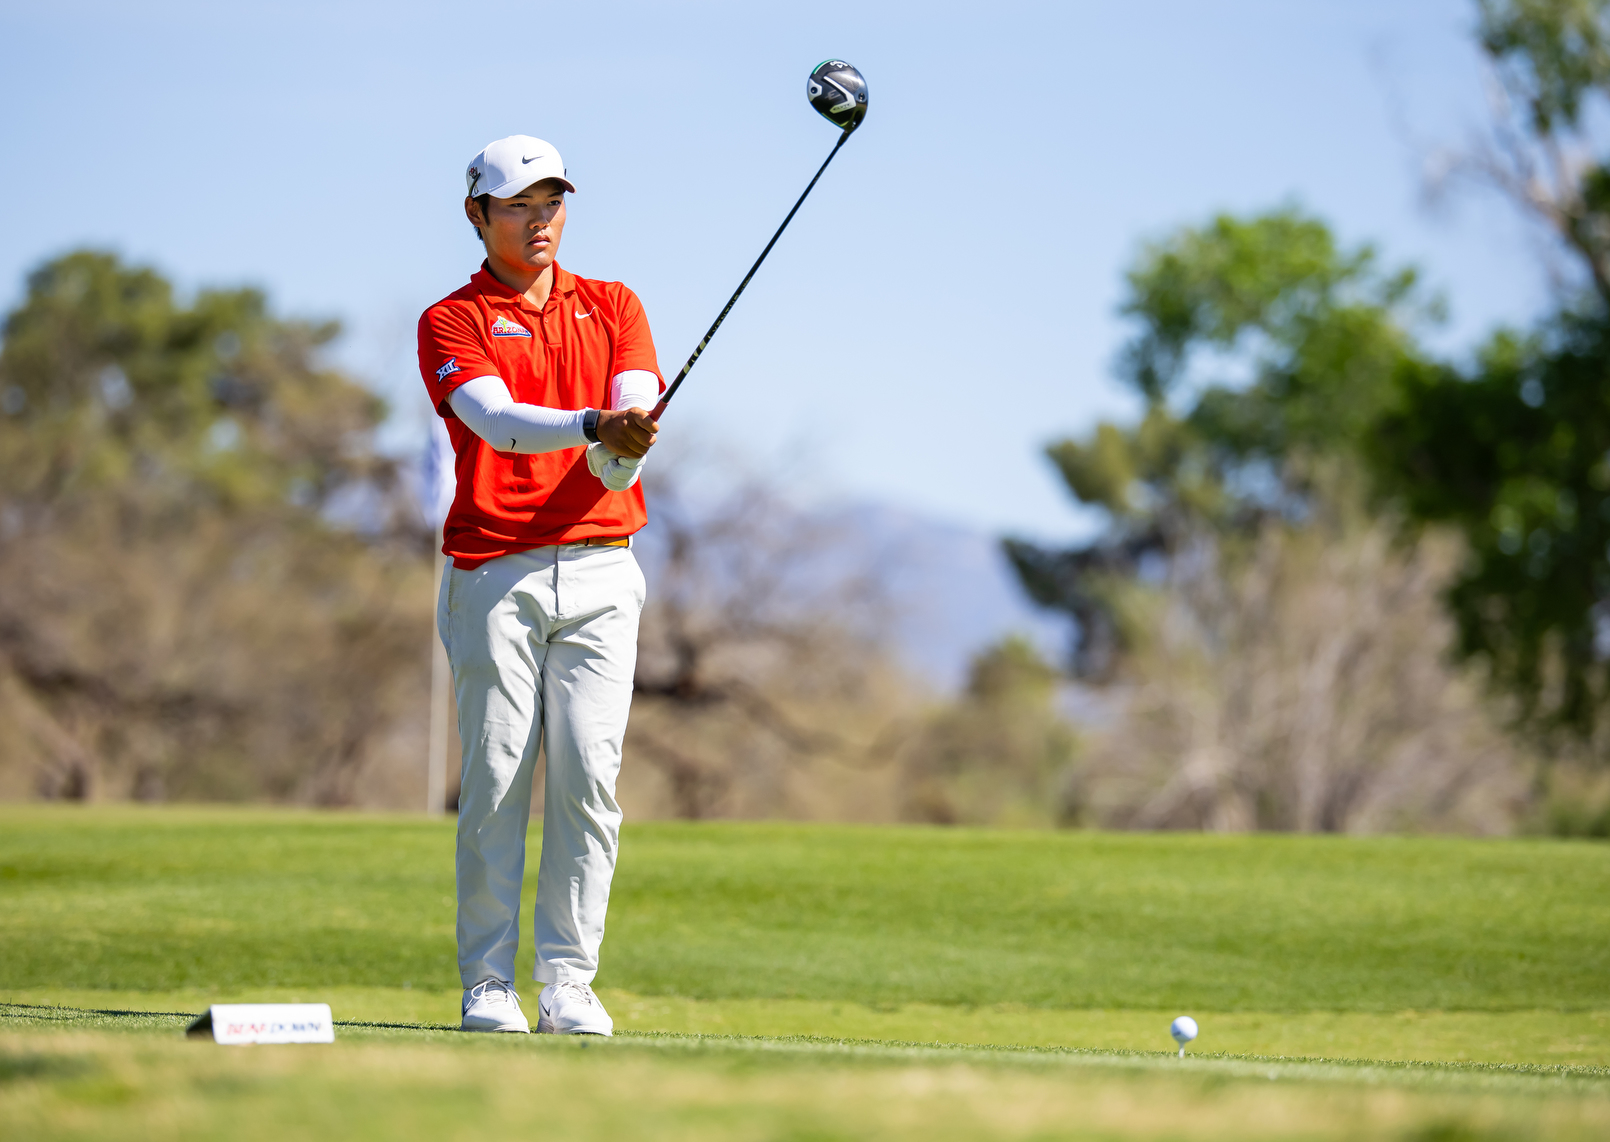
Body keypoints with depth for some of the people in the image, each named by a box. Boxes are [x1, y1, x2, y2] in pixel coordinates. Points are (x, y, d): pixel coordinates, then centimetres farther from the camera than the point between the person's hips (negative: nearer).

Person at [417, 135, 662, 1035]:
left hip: (599, 570, 2)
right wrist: (595, 426, -31)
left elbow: (636, 414, 0)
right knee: (497, 777, -5)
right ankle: (488, 984, 2)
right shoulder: (451, 322, 4)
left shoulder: (613, 306, 15)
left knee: (589, 775, -5)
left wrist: (627, 449, -24)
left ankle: (570, 984, -1)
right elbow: (497, 419, -14)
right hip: (494, 572, -2)